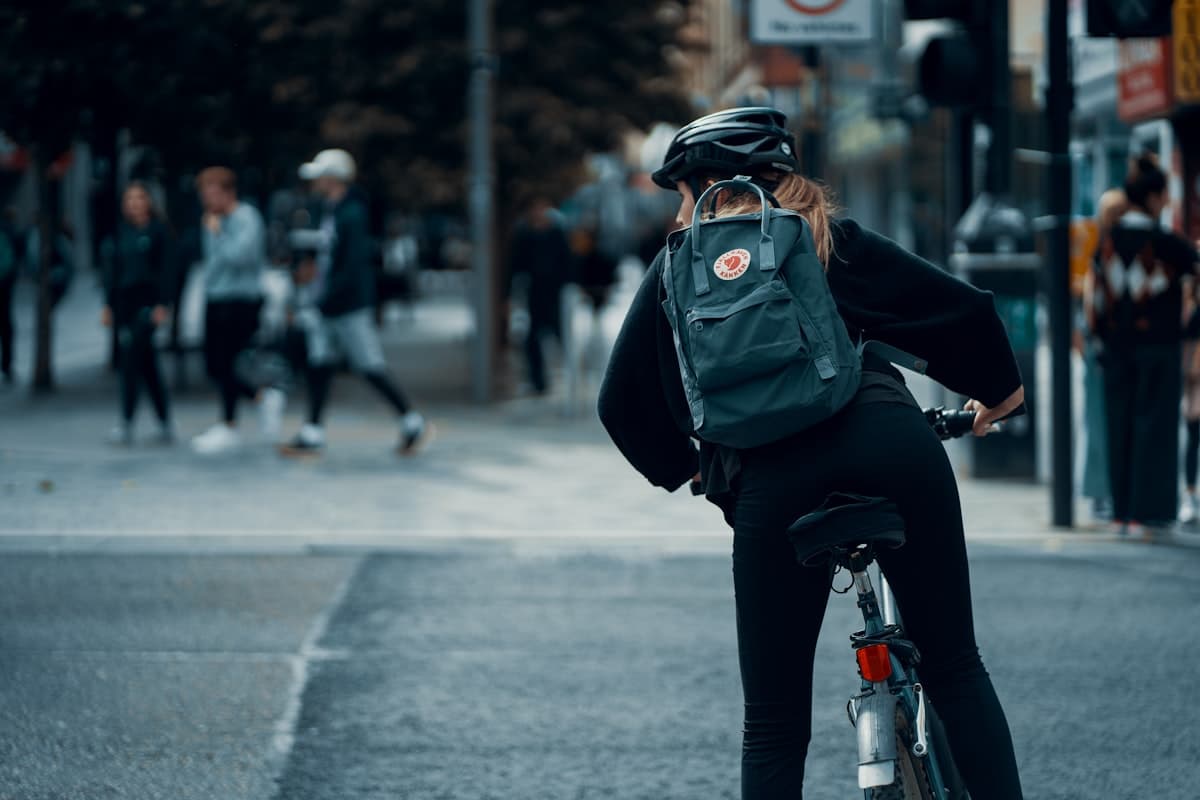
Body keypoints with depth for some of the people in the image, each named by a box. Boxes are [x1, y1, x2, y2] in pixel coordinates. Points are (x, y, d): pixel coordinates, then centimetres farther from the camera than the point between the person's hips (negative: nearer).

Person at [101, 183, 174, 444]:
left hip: (147, 302, -6)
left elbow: (164, 269, -7)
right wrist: (108, 303, 12)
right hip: (125, 302, 6)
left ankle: (126, 424, -10)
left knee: (131, 359, -12)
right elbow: (115, 268, 15)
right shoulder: (123, 231, 11)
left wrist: (162, 305, -14)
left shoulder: (157, 231, -4)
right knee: (146, 364, 8)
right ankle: (165, 424, 13)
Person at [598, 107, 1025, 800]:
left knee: (774, 725, 10)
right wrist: (999, 390, 33)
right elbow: (966, 309, 14)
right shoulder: (834, 241, 21)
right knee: (955, 669, 13)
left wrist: (684, 468, 41)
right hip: (890, 442, 0)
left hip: (768, 476, 0)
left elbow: (622, 403, 23)